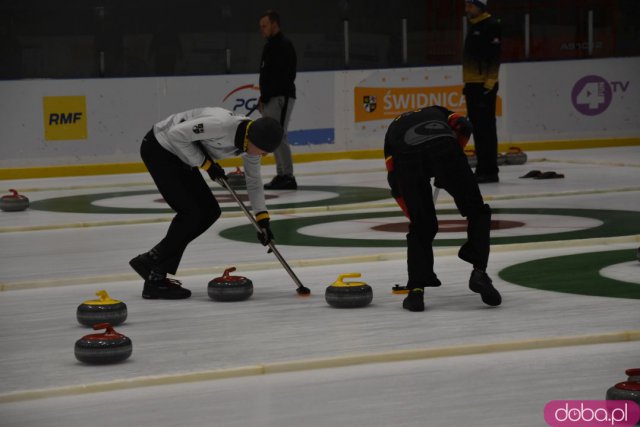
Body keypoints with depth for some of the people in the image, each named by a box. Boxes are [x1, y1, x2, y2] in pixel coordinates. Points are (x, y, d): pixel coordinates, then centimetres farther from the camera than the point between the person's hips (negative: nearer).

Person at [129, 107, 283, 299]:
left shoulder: (251, 140, -6)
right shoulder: (222, 124, -33)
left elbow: (254, 182, 6)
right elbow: (176, 133, -27)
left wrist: (263, 219, -2)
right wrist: (205, 163, -21)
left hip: (179, 155, 9)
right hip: (159, 148, -9)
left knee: (210, 211, 5)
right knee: (190, 213, -14)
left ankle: (150, 260, 13)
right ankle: (155, 281, -5)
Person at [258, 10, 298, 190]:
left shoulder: (284, 45, -11)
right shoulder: (269, 45, 19)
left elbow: (280, 76, -18)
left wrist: (265, 97, -15)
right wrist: (263, 99, 14)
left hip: (281, 97, -10)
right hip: (270, 99, 10)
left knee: (278, 136, -13)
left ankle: (288, 177, -12)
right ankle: (281, 175, 12)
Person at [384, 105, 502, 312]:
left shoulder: (393, 128, 42)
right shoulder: (437, 111, 42)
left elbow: (395, 182, 34)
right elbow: (463, 126, 17)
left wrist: (414, 216, 36)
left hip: (408, 159, 1)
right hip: (444, 146, -1)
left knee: (421, 227, 19)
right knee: (477, 212, 16)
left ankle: (416, 289, 8)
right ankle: (479, 272, 1)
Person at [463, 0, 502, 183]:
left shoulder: (491, 25, -10)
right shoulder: (473, 27, 20)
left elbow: (495, 56, -17)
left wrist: (490, 81, -21)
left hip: (485, 85, -9)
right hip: (472, 85, 9)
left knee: (485, 127, -10)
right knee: (476, 128, 9)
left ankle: (490, 171, -9)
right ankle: (482, 169, 14)